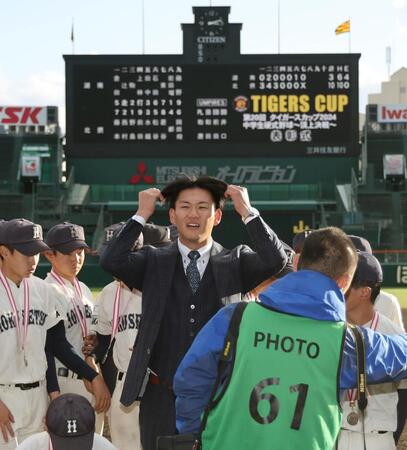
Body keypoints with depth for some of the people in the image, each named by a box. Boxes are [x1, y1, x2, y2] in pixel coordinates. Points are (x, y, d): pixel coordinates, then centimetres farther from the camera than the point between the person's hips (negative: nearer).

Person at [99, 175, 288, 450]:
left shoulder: (235, 263, 4)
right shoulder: (154, 262, 5)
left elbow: (276, 260, -14)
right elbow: (111, 261, -13)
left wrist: (247, 212, -13)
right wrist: (142, 215, -10)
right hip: (163, 396, 0)